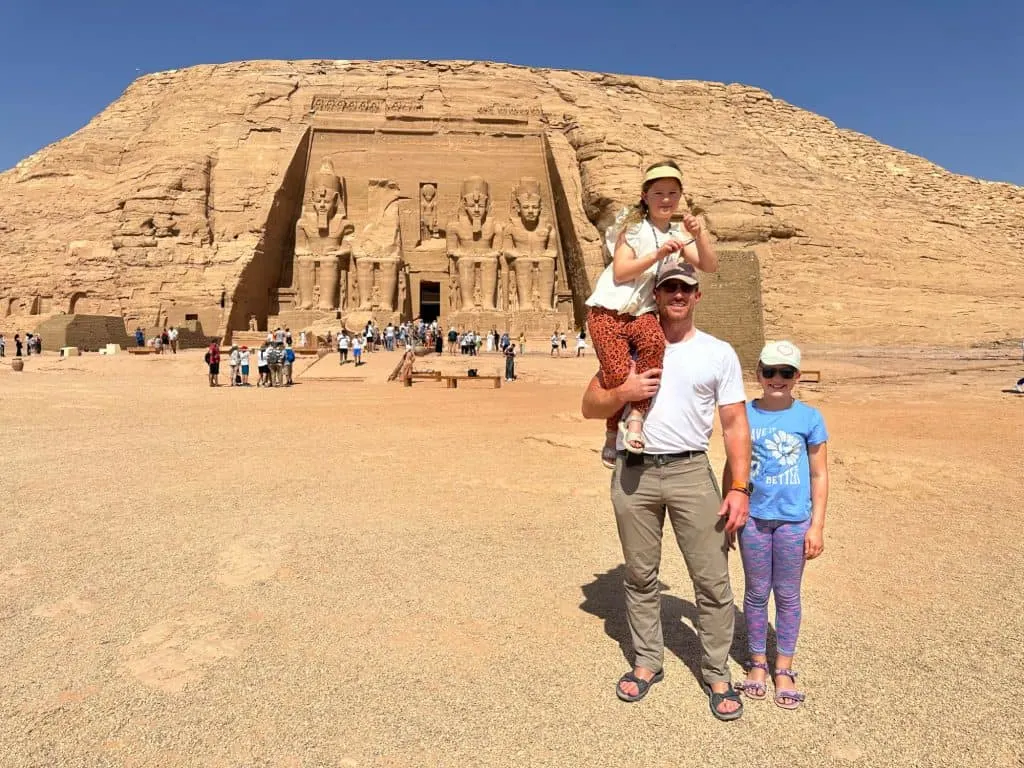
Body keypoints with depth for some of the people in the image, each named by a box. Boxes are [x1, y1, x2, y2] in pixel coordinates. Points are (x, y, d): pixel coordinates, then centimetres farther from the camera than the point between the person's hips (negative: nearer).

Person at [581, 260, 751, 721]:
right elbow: (590, 407, 7)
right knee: (640, 575, 12)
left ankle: (716, 674, 19)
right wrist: (623, 393, -13)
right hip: (632, 473, 1)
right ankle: (647, 662, 29)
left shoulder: (719, 353, 6)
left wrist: (740, 487, -5)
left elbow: (735, 424, 3)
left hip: (690, 472, -1)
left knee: (712, 578, 2)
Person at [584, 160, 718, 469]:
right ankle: (612, 433, 7)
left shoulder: (677, 234, 13)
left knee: (654, 341, -32)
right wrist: (658, 254, -21)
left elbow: (710, 266, 2)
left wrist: (699, 234, -13)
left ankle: (637, 415, -20)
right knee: (617, 373, -18)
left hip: (642, 312, 3)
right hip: (608, 310, -3)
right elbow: (620, 272, -12)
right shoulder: (633, 227, -1)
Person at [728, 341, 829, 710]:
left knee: (788, 595, 11)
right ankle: (757, 662, 29)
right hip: (753, 517, 1)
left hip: (794, 520, -1)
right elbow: (731, 468, 6)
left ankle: (783, 668, 26)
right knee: (756, 592, 13)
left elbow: (819, 475, 1)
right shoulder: (745, 414, -2)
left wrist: (817, 525, -1)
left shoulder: (809, 417, -3)